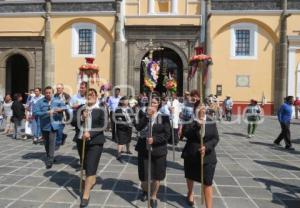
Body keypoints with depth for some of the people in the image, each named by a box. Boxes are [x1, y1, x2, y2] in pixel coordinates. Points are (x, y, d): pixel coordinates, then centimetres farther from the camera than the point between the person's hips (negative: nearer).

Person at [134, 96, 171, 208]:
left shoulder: (163, 116, -5)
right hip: (144, 150, 1)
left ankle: (153, 196, 36)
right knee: (144, 177, 6)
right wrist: (147, 115, -22)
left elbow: (167, 134, -9)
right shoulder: (143, 114, 0)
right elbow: (138, 127, -16)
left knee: (156, 177, 9)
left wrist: (154, 139, -20)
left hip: (158, 151, -1)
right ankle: (145, 191, 41)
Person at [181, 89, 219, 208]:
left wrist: (206, 147, -20)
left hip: (207, 156, -1)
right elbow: (186, 133, -22)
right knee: (190, 177, 25)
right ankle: (190, 193, 54)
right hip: (191, 154, 1)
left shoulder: (210, 121, -4)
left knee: (207, 183, -3)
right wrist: (197, 125, -34)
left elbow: (215, 138, -5)